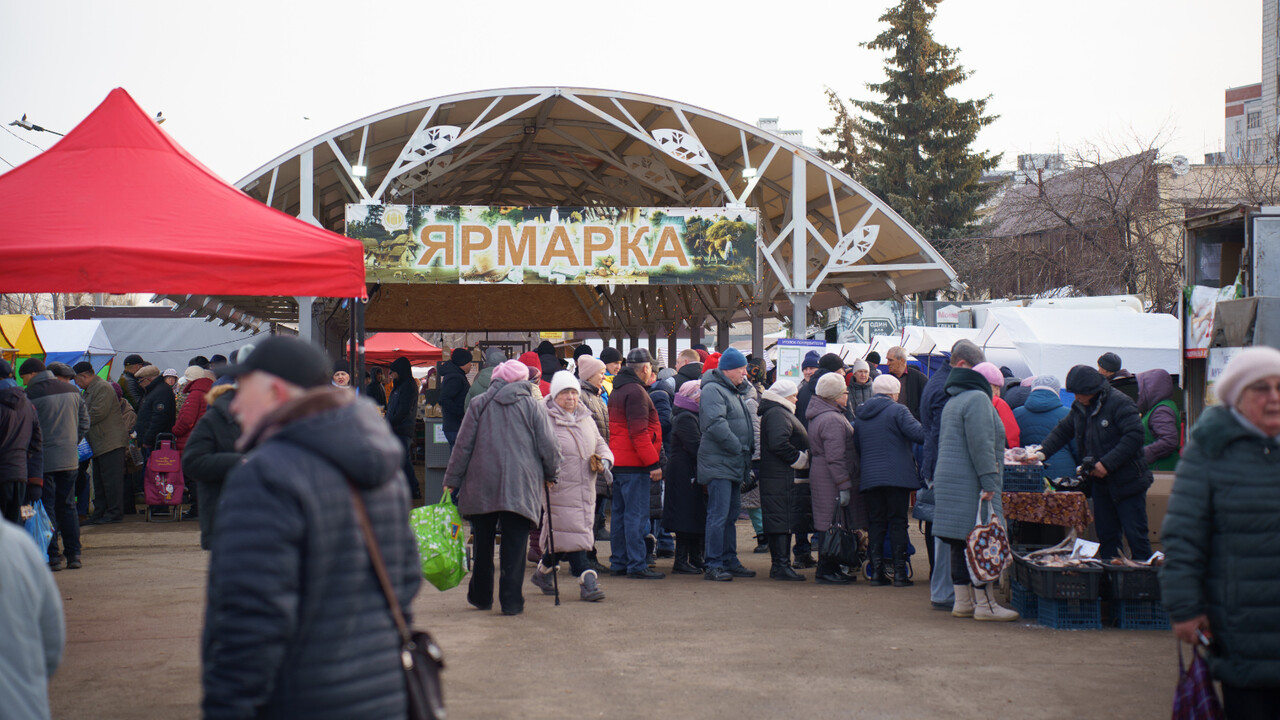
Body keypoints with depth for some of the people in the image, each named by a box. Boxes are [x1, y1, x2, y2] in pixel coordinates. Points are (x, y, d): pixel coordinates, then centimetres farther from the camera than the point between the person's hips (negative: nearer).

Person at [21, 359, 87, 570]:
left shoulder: (32, 395, -10)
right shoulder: (71, 391, 9)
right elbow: (84, 421, 13)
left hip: (43, 460, -6)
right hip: (69, 459, 6)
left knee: (46, 508, -1)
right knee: (67, 507, 13)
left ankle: (53, 557, -3)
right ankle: (73, 555, 11)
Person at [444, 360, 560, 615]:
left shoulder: (479, 404, 6)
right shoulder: (534, 406, 2)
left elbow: (463, 445, 4)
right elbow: (549, 446, 1)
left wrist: (452, 480, 9)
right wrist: (551, 474, 18)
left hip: (481, 485, 2)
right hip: (521, 487, -2)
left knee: (483, 544, 14)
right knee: (514, 546, 1)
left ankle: (481, 596, 22)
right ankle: (511, 601, -1)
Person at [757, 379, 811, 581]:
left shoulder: (777, 413, 22)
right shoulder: (777, 414, -13)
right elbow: (779, 443, -25)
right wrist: (801, 459, -17)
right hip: (784, 479, -11)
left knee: (779, 522, 12)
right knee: (784, 520, -10)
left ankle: (778, 565, 16)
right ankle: (781, 565, -11)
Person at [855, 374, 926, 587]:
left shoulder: (861, 415, 14)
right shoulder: (897, 410, -6)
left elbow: (856, 447, 21)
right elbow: (919, 434, -17)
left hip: (869, 479, 5)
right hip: (897, 477, -5)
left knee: (876, 524, 9)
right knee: (898, 523, 0)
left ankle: (877, 572, 6)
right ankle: (899, 573, -2)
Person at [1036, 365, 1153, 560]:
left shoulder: (1119, 403, -16)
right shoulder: (1079, 407, 9)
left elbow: (1134, 436, -23)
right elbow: (1062, 431, 19)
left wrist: (1107, 463, -25)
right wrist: (1043, 452, 3)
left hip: (1126, 481, -8)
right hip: (1100, 483, 8)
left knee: (1135, 535, -5)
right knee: (1106, 536, 12)